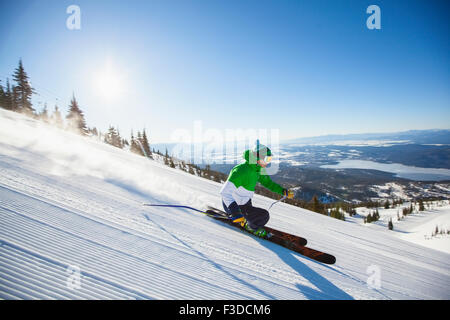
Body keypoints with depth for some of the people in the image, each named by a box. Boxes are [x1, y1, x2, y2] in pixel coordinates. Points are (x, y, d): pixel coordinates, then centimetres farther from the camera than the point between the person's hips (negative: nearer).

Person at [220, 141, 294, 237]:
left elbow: (267, 182, 15)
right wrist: (235, 212, -43)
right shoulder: (241, 171, -31)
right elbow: (225, 191, -35)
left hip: (246, 202, 9)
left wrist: (284, 191, 5)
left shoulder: (257, 170, -2)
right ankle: (253, 227, 11)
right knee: (264, 215, -16)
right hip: (236, 206, -9)